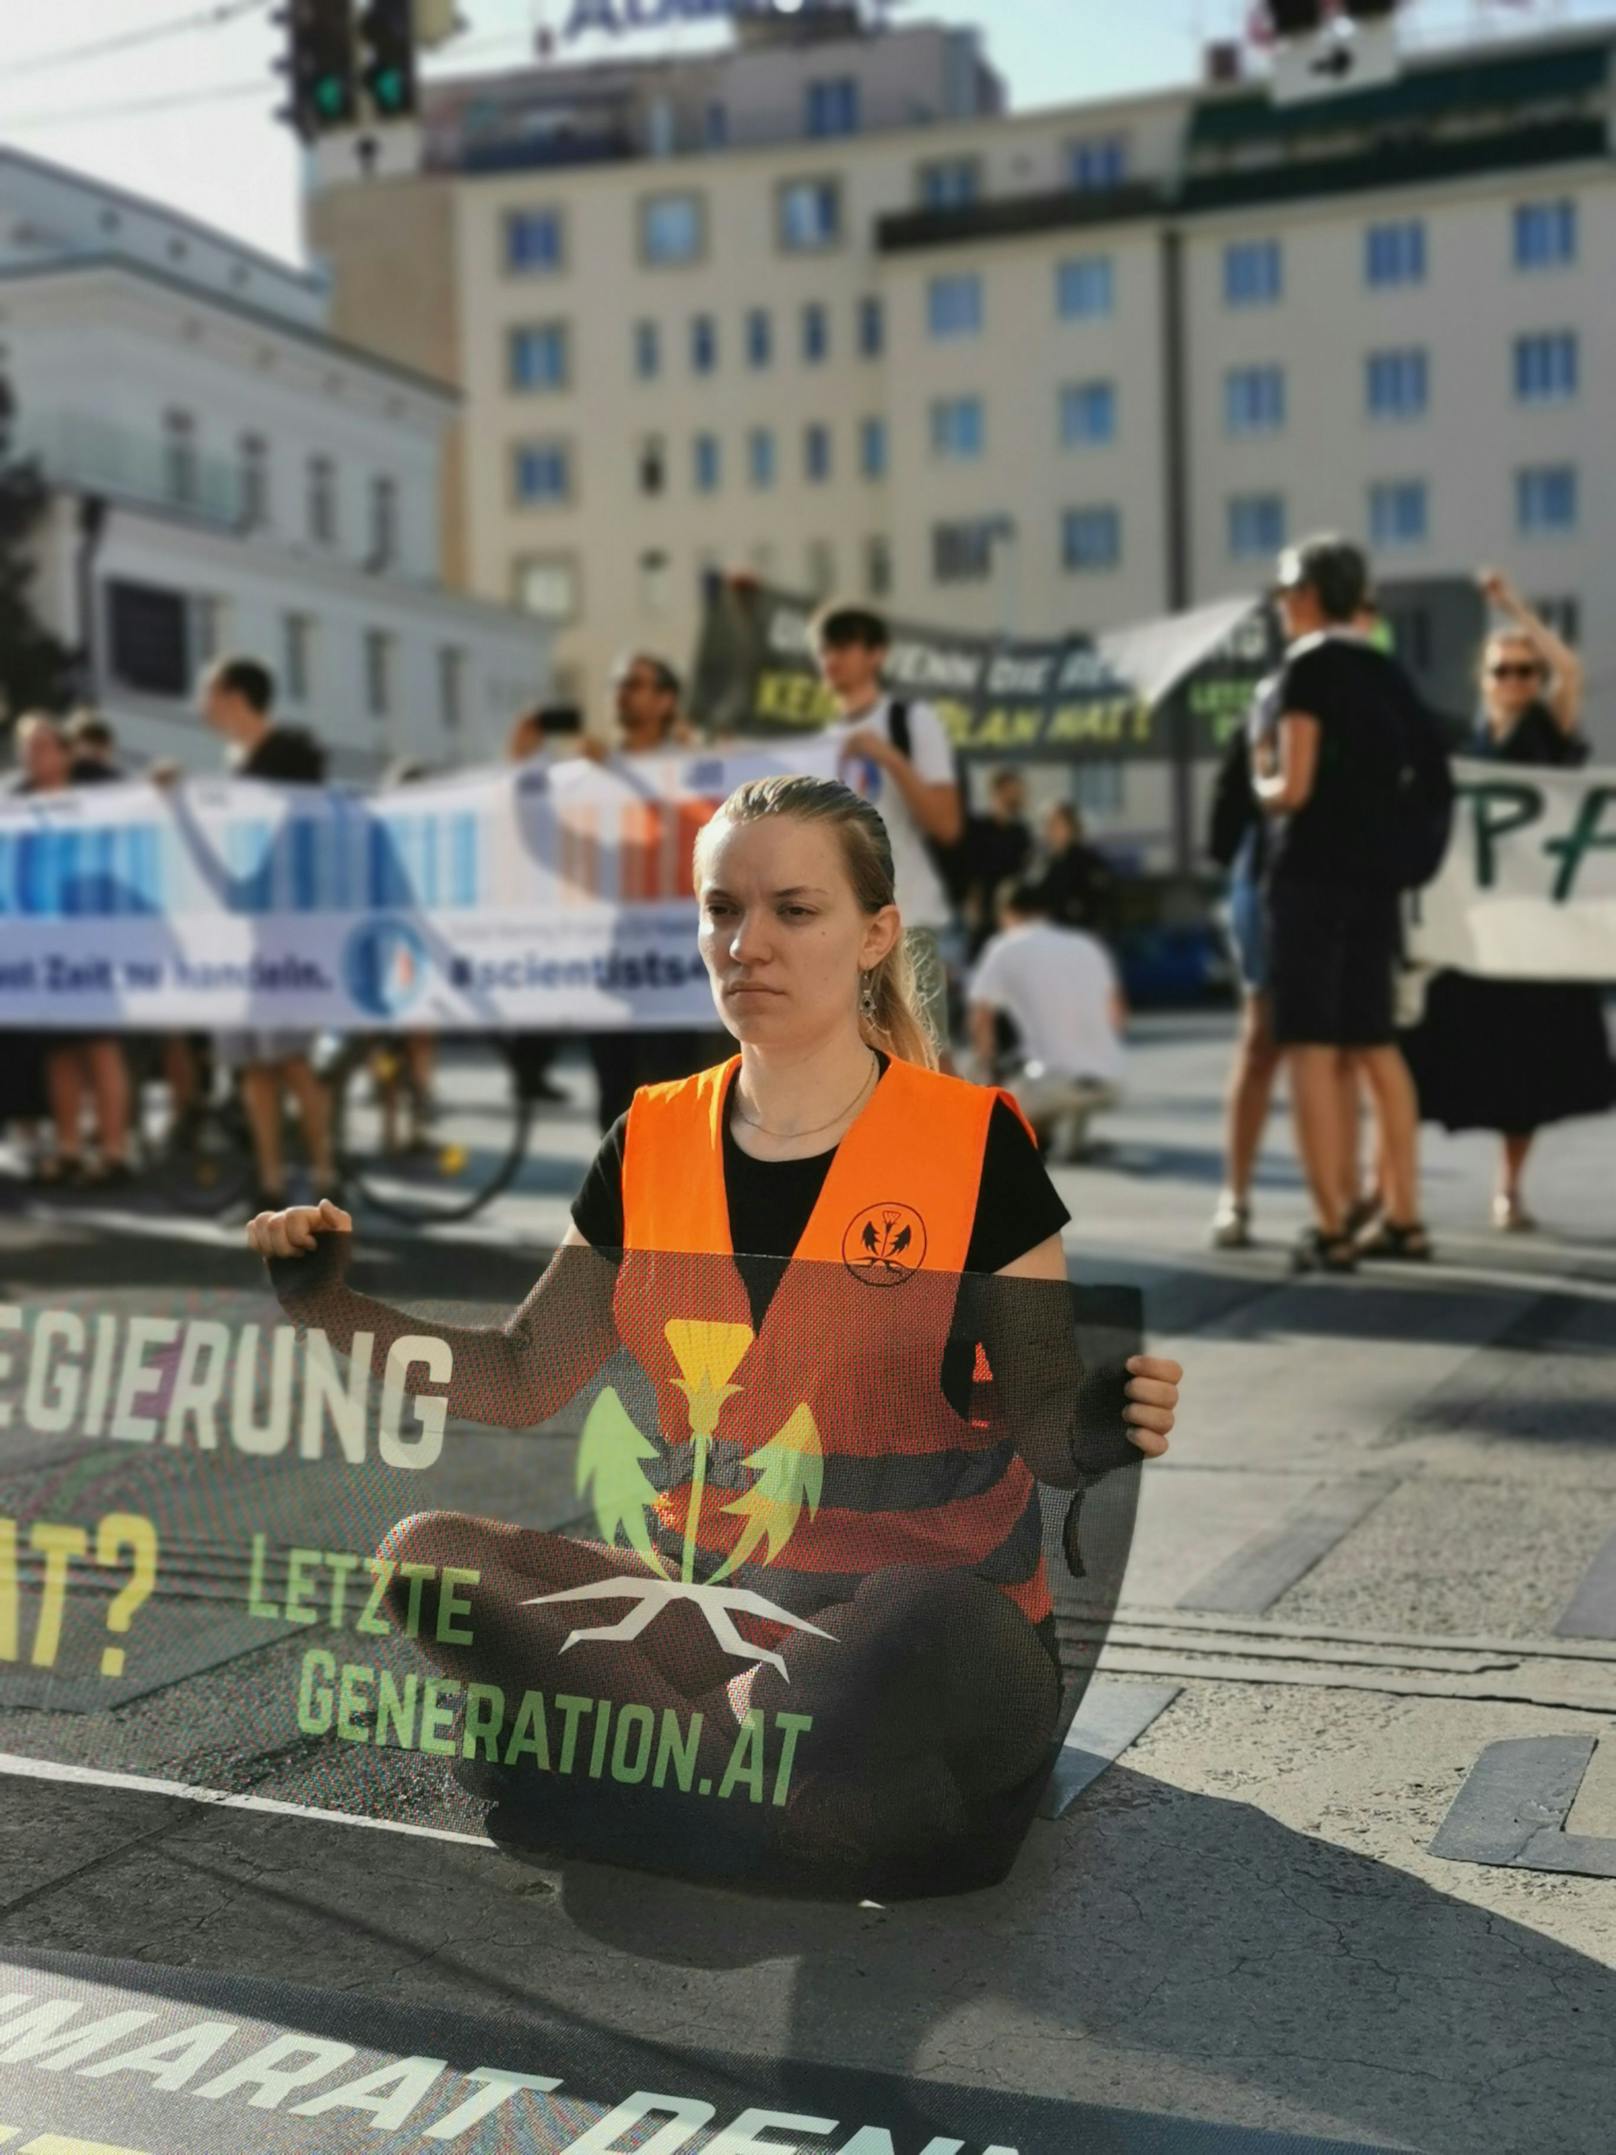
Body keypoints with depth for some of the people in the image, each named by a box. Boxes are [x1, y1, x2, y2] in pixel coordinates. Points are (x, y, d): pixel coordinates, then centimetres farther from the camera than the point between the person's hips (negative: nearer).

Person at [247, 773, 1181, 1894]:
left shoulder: (973, 1142, -7)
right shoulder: (654, 1142, 5)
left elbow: (1044, 1424, -4)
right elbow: (521, 1379, 11)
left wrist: (1101, 1429, -28)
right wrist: (342, 1310, -3)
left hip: (948, 1627, -4)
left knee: (900, 1632, -39)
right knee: (430, 1553, -16)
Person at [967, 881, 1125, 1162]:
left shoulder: (1004, 949, 5)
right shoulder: (1088, 945, 17)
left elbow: (980, 1020, 2)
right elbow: (1117, 1017, 24)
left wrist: (988, 1068, 16)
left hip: (1054, 1079, -3)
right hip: (1111, 1081, 4)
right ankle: (1073, 1120, 10)